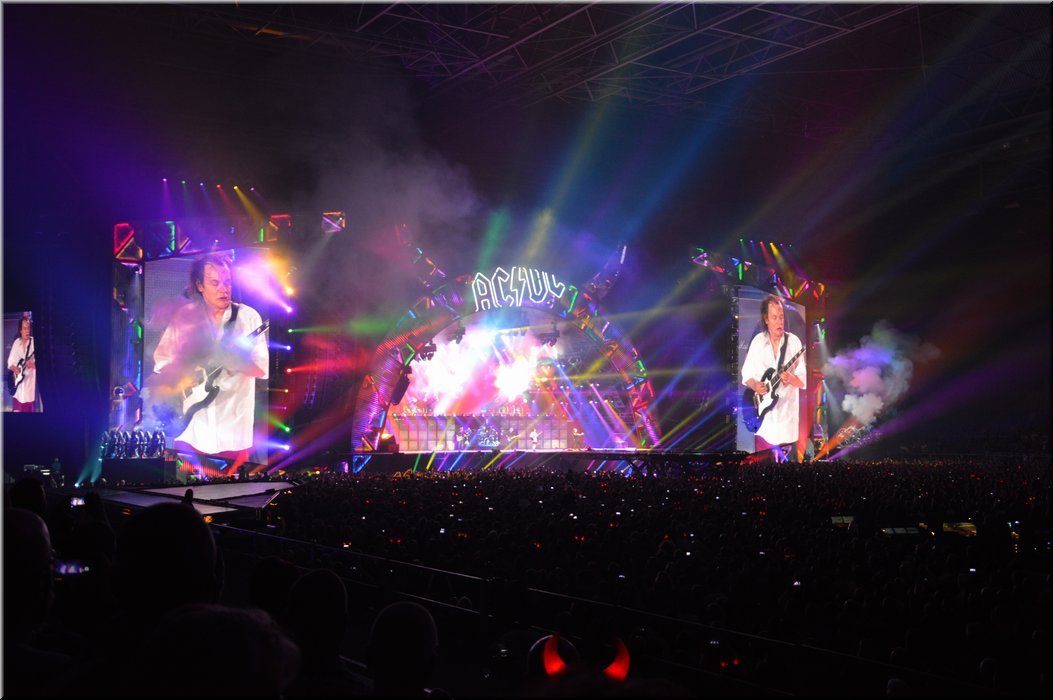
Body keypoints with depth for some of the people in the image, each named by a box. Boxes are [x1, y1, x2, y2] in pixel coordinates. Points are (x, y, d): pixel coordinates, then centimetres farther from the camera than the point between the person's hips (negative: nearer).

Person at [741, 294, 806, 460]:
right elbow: (746, 374, 8)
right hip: (763, 416, 2)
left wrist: (791, 379, -24)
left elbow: (804, 380, -4)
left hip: (786, 414, -1)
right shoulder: (757, 341, 3)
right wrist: (755, 386, -11)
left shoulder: (794, 341, -2)